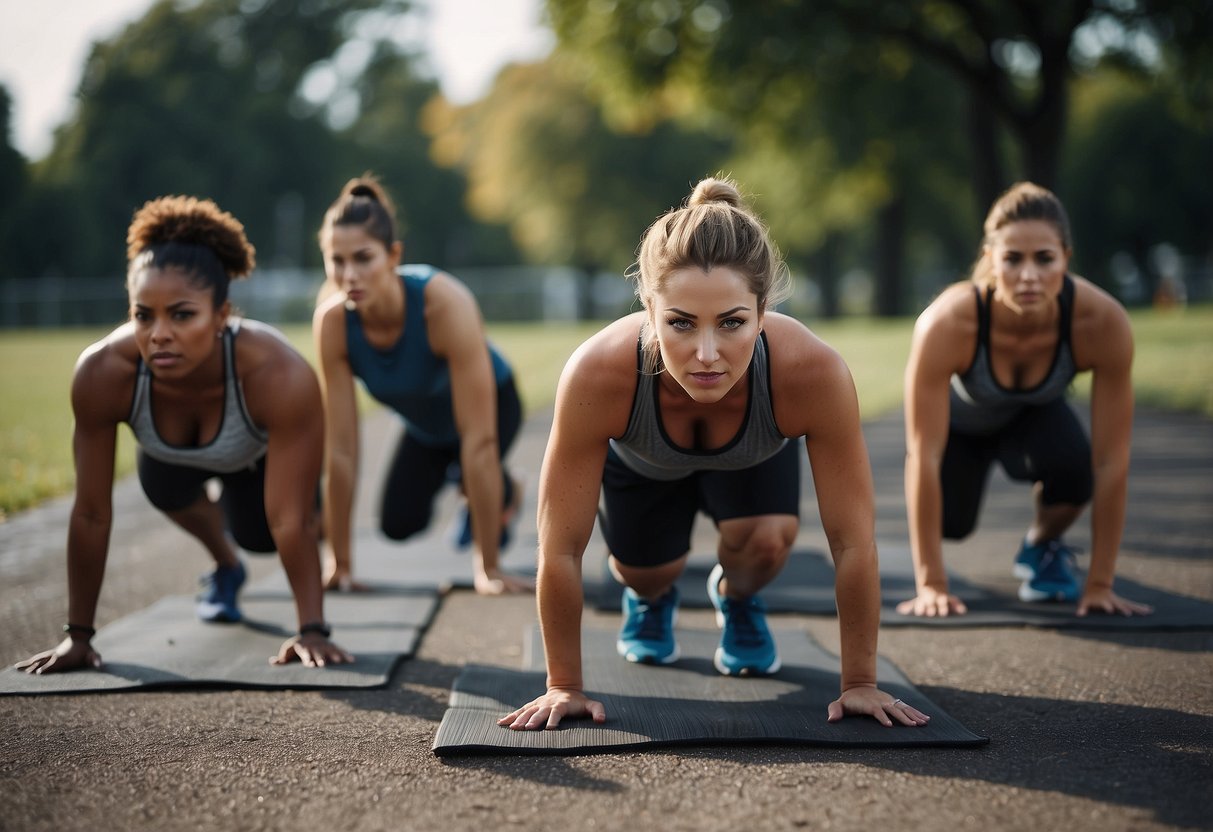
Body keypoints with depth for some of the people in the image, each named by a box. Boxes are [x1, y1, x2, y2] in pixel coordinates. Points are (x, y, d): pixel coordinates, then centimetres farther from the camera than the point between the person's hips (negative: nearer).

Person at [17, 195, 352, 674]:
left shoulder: (280, 376, -47)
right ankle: (226, 566, 17)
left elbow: (289, 521, -40)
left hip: (261, 452, -3)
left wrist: (312, 630, -40)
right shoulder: (102, 373, -40)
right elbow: (91, 515, -30)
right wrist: (78, 634, -25)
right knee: (164, 488, -16)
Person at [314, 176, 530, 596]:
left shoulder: (446, 304, -42)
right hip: (423, 423, 3)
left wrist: (489, 567, -39)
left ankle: (505, 493, 8)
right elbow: (341, 449, -25)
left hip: (491, 404, -3)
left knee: (470, 466, -29)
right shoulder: (332, 320, -31)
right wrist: (339, 563, -22)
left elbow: (479, 440, -41)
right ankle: (444, 473, 30)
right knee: (399, 523, -3)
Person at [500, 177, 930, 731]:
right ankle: (649, 598, 33)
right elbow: (561, 550, -34)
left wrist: (859, 683, -26)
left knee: (767, 539, -22)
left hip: (755, 456, 0)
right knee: (643, 568, -5)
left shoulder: (813, 373, -45)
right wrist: (563, 686, -25)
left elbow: (853, 543, -33)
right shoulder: (598, 375, -46)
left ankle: (737, 598, 14)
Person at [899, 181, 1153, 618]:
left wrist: (1099, 583, -28)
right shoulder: (947, 323, -41)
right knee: (949, 518, -24)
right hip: (958, 416, 0)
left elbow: (1111, 460, -30)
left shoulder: (1103, 321, -36)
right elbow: (924, 457, -36)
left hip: (1035, 413, 0)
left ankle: (1042, 546, 4)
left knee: (1072, 468, -31)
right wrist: (930, 584, -34)